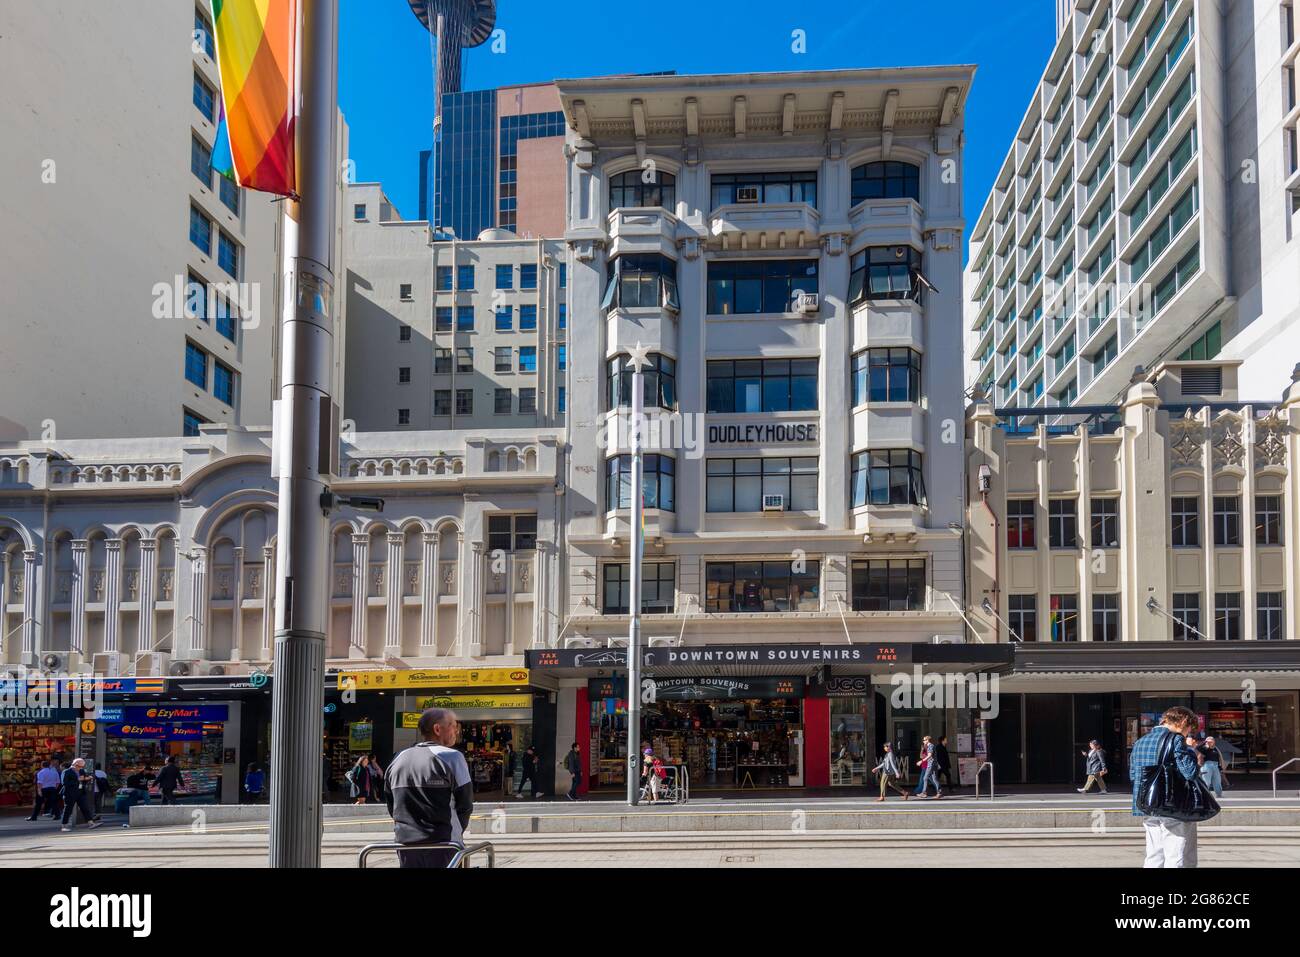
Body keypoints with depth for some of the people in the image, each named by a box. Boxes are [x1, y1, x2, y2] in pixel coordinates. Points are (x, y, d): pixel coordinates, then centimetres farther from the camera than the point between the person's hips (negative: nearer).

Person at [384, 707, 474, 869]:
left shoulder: (398, 760, 12)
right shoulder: (451, 757, -7)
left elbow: (391, 806, 14)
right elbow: (465, 804, -6)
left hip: (406, 845, 5)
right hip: (443, 845, -5)